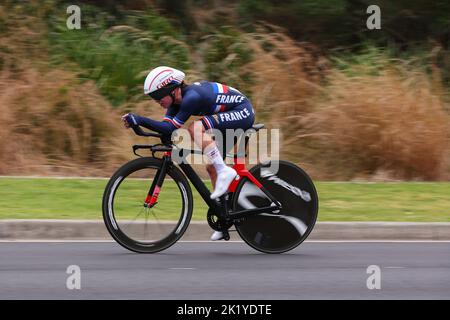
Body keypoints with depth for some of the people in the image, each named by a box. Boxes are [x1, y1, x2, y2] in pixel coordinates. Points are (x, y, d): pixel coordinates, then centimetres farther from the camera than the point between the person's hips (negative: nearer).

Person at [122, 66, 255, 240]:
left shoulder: (191, 97, -27)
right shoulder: (177, 98, 1)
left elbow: (171, 128, -30)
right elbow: (166, 127, -6)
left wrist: (139, 120, -34)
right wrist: (136, 122, -19)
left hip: (242, 113, -10)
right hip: (232, 117, 10)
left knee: (195, 128, -28)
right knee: (211, 167, 8)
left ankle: (225, 172, -22)